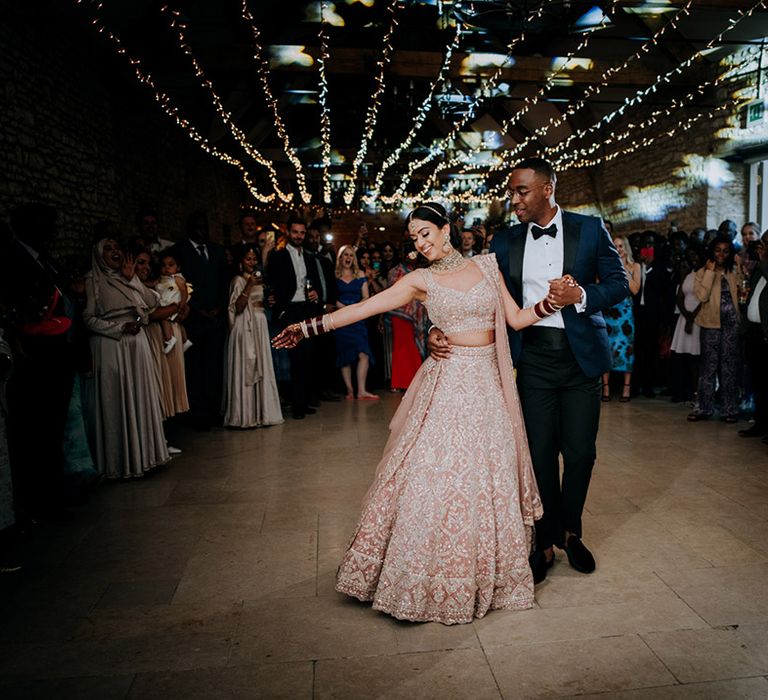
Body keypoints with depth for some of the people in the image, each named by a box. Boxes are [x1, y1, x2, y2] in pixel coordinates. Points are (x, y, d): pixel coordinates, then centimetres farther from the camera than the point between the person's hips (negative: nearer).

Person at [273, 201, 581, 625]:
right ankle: (431, 575, 16)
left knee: (487, 478, 8)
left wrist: (550, 303, -8)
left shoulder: (486, 265, 8)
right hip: (447, 381, -2)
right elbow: (364, 308, -4)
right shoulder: (421, 280, 2)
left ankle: (486, 572, 27)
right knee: (433, 473, -3)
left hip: (487, 383, 2)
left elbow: (516, 319, 8)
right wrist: (310, 327, -8)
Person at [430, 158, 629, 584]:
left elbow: (619, 283, 3)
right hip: (534, 357, 1)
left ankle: (569, 531, 31)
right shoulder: (505, 242, 5)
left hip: (581, 355, 0)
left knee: (580, 452, 6)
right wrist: (443, 331, -12)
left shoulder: (589, 229, 1)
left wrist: (582, 295, -16)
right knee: (541, 453, 5)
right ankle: (546, 542, 23)